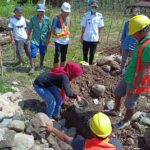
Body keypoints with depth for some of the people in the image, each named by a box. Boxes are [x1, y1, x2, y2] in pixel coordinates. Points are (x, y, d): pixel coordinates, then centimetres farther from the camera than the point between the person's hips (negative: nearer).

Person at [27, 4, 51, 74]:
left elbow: (49, 31, -1)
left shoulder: (47, 19, -7)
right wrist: (28, 37, 5)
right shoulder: (33, 18, -7)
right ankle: (32, 67, 2)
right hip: (35, 39, -1)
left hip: (43, 40, 1)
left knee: (42, 54, 16)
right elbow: (30, 28, 4)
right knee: (33, 54, -8)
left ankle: (41, 64, 40)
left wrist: (48, 40, -4)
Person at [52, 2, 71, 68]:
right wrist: (57, 35, -3)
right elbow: (52, 30, -9)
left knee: (64, 56, 15)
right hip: (58, 41, -6)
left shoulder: (68, 19, 6)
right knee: (57, 55, -6)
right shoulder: (57, 18, -13)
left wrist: (67, 35, 7)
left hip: (66, 41, 7)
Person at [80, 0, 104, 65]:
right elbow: (83, 27, 1)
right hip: (86, 38, 0)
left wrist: (100, 38, -1)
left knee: (92, 54, 7)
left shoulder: (99, 16, -1)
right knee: (85, 54, 11)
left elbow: (100, 28, 2)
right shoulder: (86, 15, -3)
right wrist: (81, 37, 1)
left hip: (95, 38, 0)